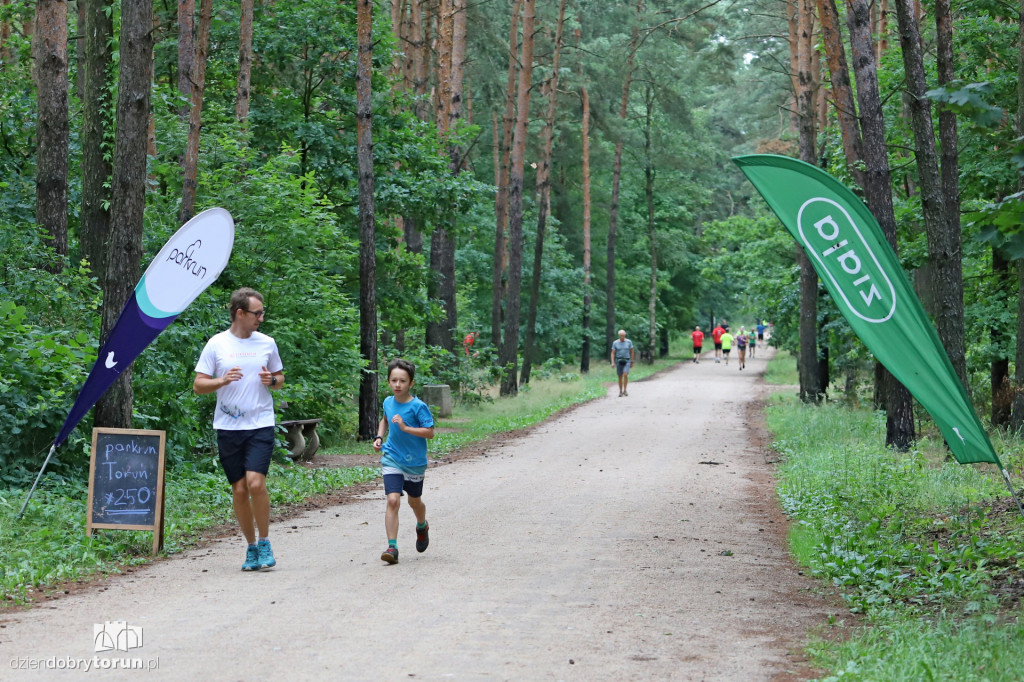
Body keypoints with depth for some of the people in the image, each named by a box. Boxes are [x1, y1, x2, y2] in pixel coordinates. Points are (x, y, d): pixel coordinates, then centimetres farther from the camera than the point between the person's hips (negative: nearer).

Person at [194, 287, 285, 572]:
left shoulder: (267, 343, 7)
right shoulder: (217, 344, 1)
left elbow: (280, 378, 19)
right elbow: (198, 385, 2)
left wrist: (272, 381, -5)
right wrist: (222, 381, -16)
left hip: (260, 425, 0)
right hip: (228, 427, 0)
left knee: (255, 482, -17)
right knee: (239, 489, 4)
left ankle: (265, 543, -1)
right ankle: (251, 547, 19)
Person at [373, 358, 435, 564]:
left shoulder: (418, 406, -16)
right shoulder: (388, 402, -1)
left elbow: (430, 432, -19)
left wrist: (406, 428, -28)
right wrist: (380, 437, 6)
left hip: (415, 462, -2)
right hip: (392, 459, 2)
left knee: (414, 501, 17)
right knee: (393, 500, -15)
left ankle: (422, 527, 51)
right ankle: (392, 547, -15)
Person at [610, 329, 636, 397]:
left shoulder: (629, 342, -3)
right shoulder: (615, 343, -2)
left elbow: (632, 352, 4)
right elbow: (613, 353, -1)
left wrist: (632, 362, 4)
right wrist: (612, 362, -13)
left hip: (626, 361, -1)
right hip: (619, 361, 1)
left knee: (625, 375, -19)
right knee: (620, 377, 4)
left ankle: (625, 390, -6)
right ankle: (620, 391, 17)